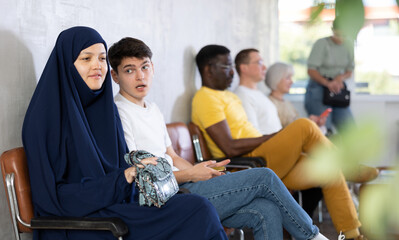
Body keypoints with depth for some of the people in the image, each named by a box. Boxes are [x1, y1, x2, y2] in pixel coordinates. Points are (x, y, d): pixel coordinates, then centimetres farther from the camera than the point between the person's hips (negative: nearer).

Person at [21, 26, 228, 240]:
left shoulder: (106, 109, 14)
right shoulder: (45, 118, -8)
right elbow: (53, 196, -13)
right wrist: (121, 178, -18)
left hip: (119, 205, 7)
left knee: (199, 207, -18)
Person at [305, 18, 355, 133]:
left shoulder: (347, 47, 8)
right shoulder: (322, 44, -9)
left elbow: (350, 71, 15)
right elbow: (311, 70, -12)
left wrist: (341, 77, -9)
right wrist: (327, 83, -26)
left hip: (338, 89, 6)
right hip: (319, 88, -6)